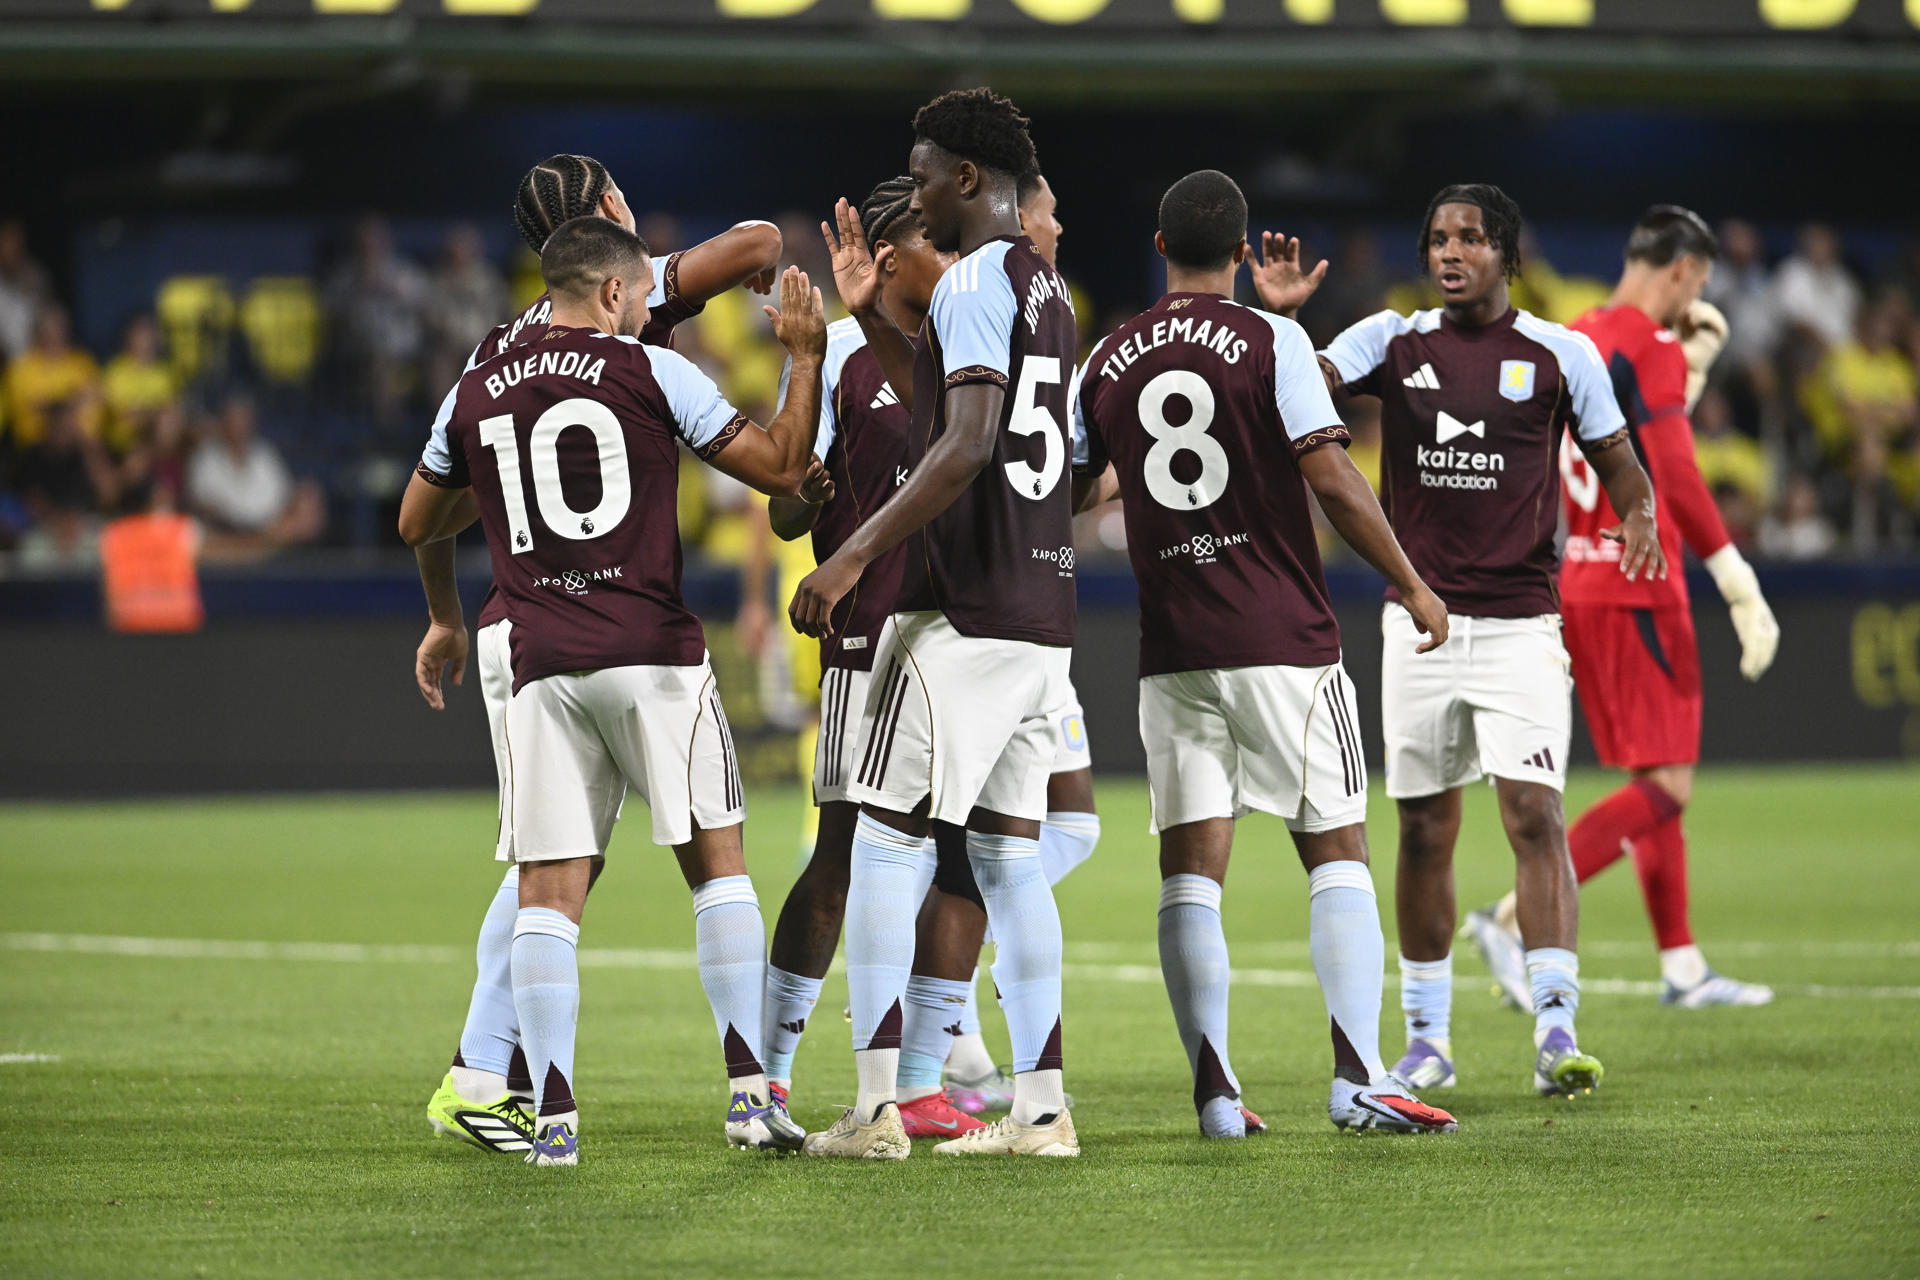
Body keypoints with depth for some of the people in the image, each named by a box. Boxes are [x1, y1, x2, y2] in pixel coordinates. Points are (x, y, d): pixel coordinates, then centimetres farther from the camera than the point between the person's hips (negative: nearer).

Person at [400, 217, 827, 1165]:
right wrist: (806, 357, 13)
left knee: (548, 896, 2)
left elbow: (417, 525, 24)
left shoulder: (477, 394, 10)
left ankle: (552, 1116, -7)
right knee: (717, 868, 8)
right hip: (653, 654, -2)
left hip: (542, 670, 2)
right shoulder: (651, 373, -1)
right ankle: (749, 1092, 1)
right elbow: (780, 468, 3)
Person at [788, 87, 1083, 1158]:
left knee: (887, 846, -5)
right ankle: (1042, 1105, 7)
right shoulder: (1046, 287, 18)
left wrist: (854, 557, -21)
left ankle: (877, 1109, -9)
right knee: (1009, 852, 10)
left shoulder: (976, 278, -10)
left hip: (962, 612, -9)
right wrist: (870, 317, 29)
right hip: (1043, 614, 9)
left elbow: (966, 445, -21)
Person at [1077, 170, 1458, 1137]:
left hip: (1172, 649, 3)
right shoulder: (1271, 343, -4)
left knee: (1190, 868, 3)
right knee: (1337, 851, 3)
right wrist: (1412, 584, 0)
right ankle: (1357, 1076, -6)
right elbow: (1332, 480, -10)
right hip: (1283, 639, -3)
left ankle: (1215, 1092, -3)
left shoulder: (1108, 362, 7)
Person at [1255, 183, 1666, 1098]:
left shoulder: (1560, 354, 2)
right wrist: (1280, 317, -21)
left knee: (1536, 818, -14)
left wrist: (1638, 517, -11)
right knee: (1423, 832, 7)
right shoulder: (1391, 342, 6)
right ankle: (1426, 1039, 17)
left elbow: (1614, 459, 10)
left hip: (1520, 625, -2)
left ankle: (1556, 1030, -18)